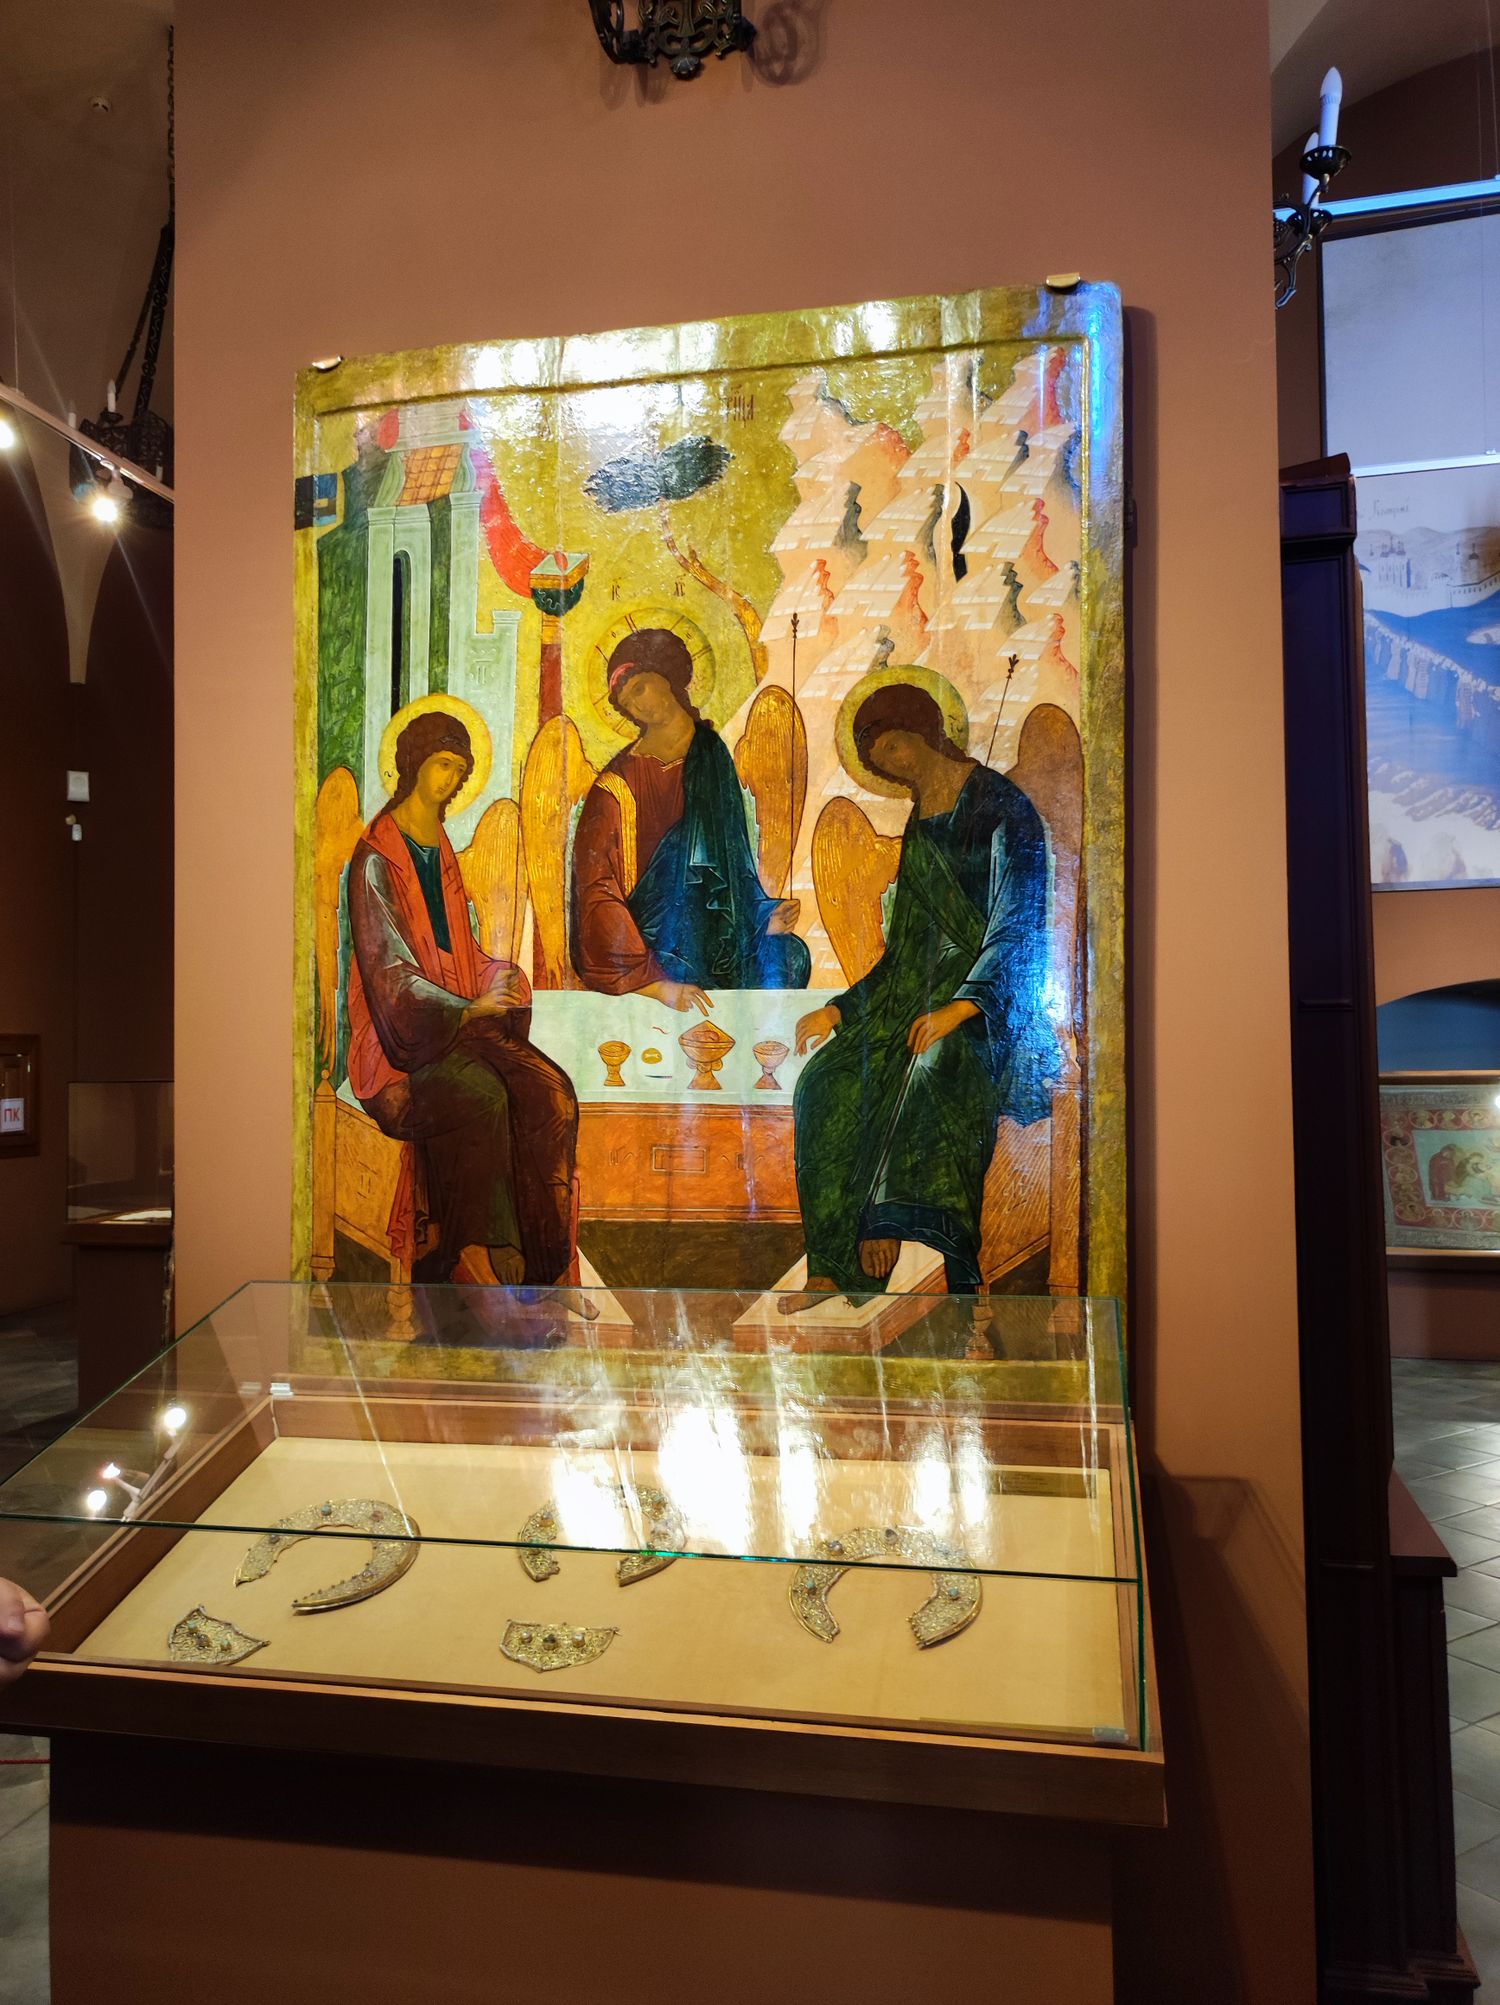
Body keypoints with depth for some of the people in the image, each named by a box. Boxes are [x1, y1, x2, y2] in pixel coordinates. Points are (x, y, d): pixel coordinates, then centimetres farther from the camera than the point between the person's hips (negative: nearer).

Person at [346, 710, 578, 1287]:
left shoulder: (444, 851, 19)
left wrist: (498, 980, 2)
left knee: (551, 1090, -20)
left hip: (464, 1019, 7)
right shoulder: (377, 860, -5)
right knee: (482, 1095, -34)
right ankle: (489, 1264, -27)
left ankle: (542, 1259, -19)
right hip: (404, 1034, -7)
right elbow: (388, 971, -13)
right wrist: (471, 1007, -19)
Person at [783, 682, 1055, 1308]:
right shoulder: (918, 827, 18)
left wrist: (962, 1004, -28)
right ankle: (835, 1265, -12)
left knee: (935, 1065, -38)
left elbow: (1021, 924, -15)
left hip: (998, 994, -7)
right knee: (829, 1079, -13)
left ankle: (894, 1234, -43)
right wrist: (838, 1010, 11)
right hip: (929, 986, 7)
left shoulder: (1001, 807, -5)